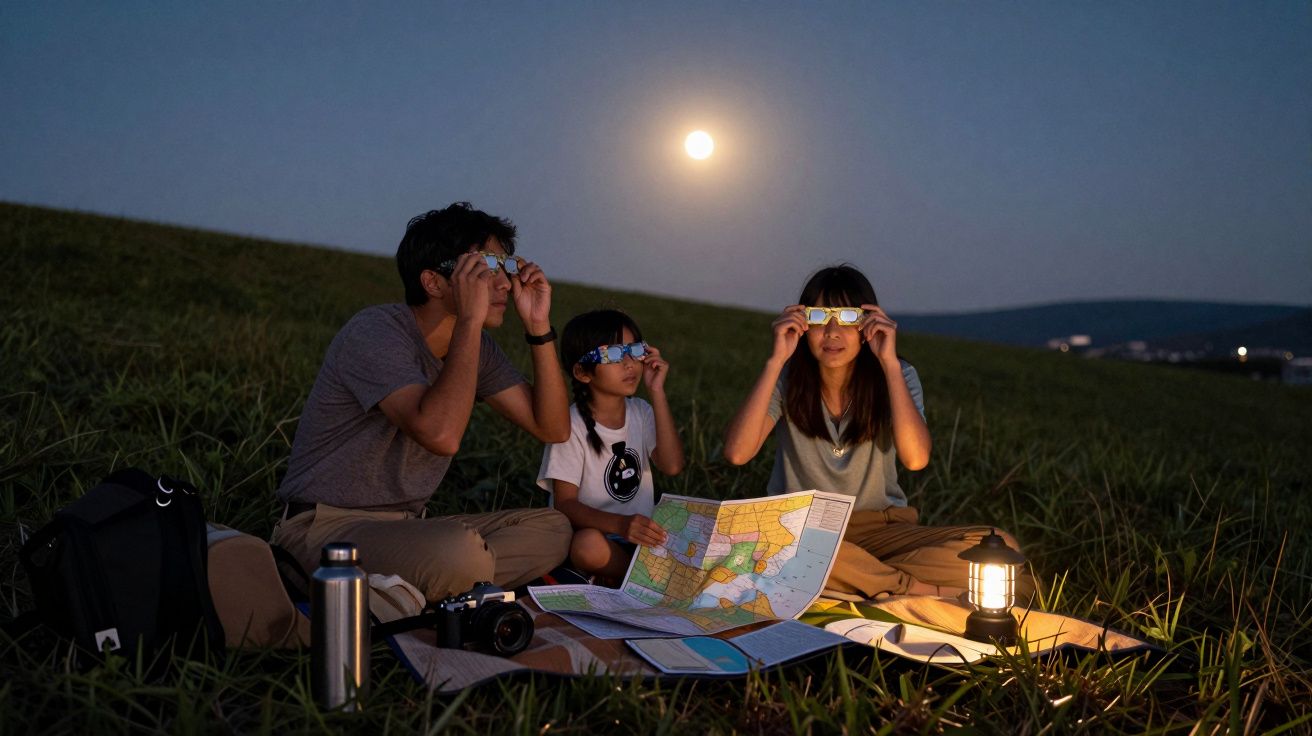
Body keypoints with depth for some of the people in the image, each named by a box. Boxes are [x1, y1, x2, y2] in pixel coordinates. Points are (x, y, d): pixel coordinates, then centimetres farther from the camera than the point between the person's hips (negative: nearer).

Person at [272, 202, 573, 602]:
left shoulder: (476, 345, 6)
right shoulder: (375, 332, -18)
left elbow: (553, 428, 5)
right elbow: (441, 434, -34)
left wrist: (539, 326, -3)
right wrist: (469, 319, -28)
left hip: (406, 525, 9)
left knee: (552, 528, -5)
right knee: (461, 551, -36)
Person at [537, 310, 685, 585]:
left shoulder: (641, 412, 6)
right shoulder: (572, 425, -11)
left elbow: (672, 466, -9)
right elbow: (564, 503, -16)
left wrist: (657, 393, -11)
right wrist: (620, 524, -34)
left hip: (640, 533, 5)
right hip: (594, 530, -4)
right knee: (589, 544, -38)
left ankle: (618, 575, -5)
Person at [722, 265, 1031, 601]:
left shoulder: (896, 377, -2)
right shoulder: (788, 379, -3)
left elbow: (915, 458, -22)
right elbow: (737, 452, -20)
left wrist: (889, 362, -21)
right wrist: (776, 360, -20)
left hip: (879, 530, 1)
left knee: (998, 547, -23)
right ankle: (917, 589, -24)